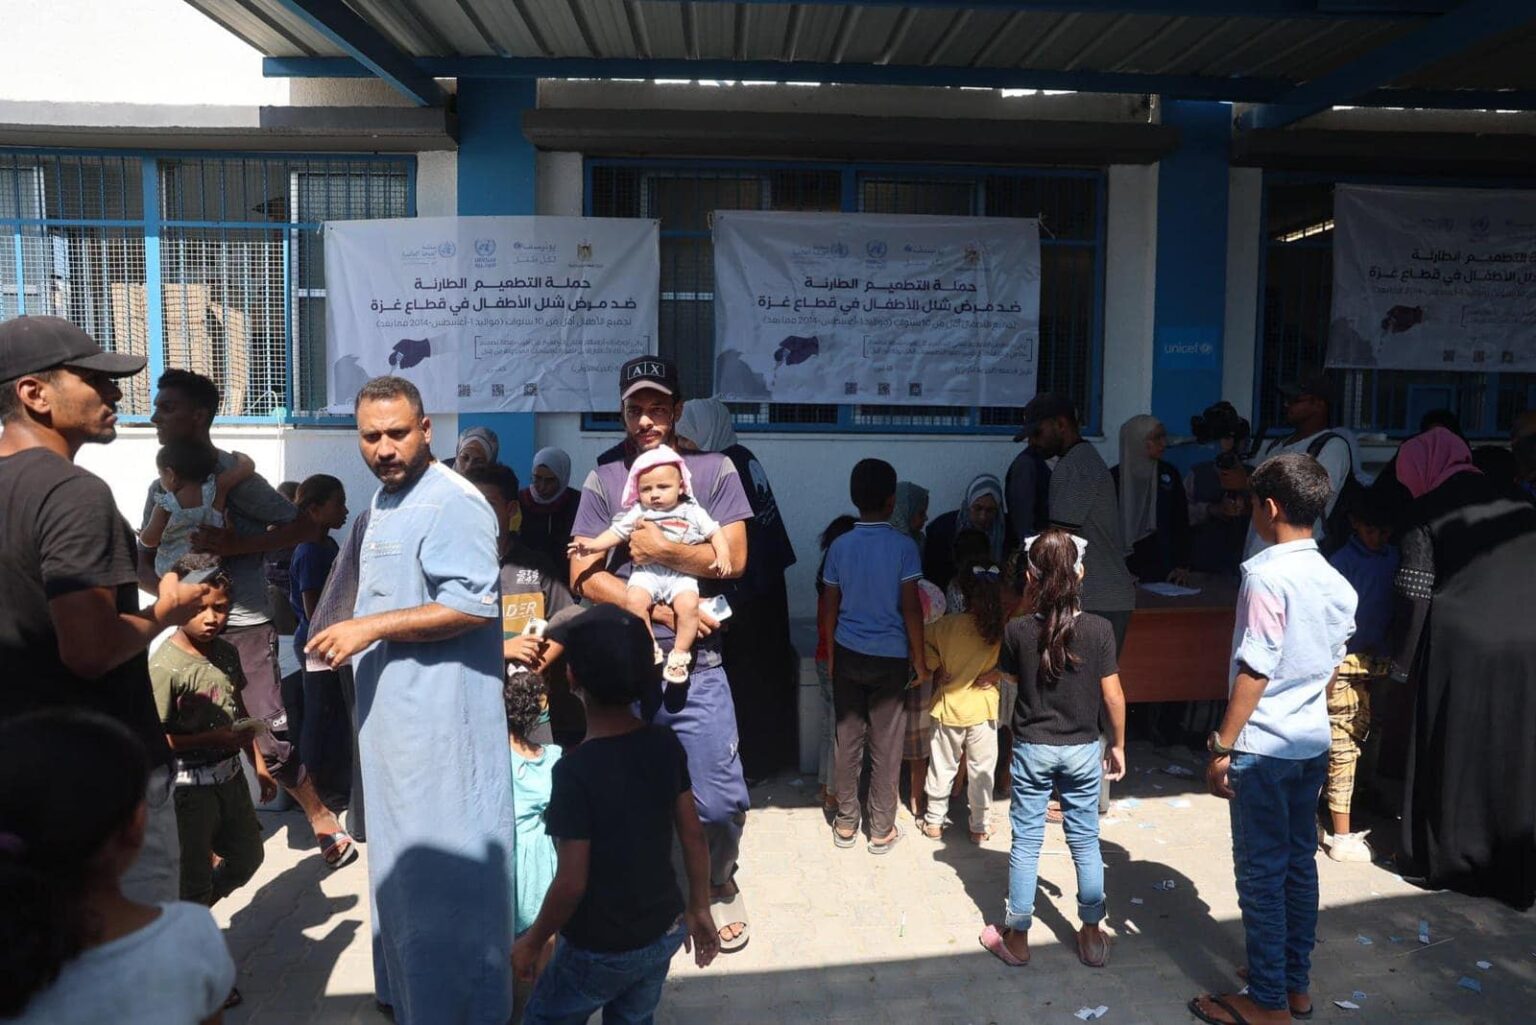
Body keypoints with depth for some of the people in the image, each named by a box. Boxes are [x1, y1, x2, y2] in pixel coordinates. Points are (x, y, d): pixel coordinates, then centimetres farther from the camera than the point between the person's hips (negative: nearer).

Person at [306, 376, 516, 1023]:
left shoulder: (452, 503, -18)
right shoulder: (383, 500, 14)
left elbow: (473, 605, -27)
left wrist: (370, 628, -23)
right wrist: (351, 643, 15)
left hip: (443, 718, -10)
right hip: (391, 709, 10)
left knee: (445, 869, 1)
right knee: (400, 857, 22)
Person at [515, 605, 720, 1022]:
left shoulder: (576, 770, -27)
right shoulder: (666, 744, -10)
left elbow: (571, 883, -23)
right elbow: (694, 837, -2)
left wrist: (533, 941, -6)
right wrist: (699, 909, 12)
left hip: (602, 950, -5)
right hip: (664, 932, 5)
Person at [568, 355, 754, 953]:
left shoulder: (714, 470, 3)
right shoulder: (604, 480, 5)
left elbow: (733, 558, -5)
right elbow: (584, 576, -3)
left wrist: (662, 551, -14)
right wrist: (661, 611, -11)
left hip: (695, 665, -1)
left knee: (719, 801, 0)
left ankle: (718, 887, 29)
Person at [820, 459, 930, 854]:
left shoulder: (840, 546, -2)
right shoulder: (904, 546, -10)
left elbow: (829, 607, 3)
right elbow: (911, 607, -12)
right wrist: (920, 659, -2)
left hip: (848, 655, 3)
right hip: (890, 657, -2)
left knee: (848, 739, 11)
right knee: (886, 745, 7)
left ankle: (846, 824, 21)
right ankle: (882, 830, 17)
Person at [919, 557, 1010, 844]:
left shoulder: (948, 624, -13)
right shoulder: (1003, 627, -15)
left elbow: (922, 640, -7)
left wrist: (936, 669, -2)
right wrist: (996, 672, -6)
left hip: (950, 705, 1)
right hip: (984, 708, -1)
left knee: (942, 766, 15)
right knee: (981, 770, 14)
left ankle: (934, 821, 26)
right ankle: (979, 827, 23)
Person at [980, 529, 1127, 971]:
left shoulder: (1018, 630, -14)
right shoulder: (1099, 629, -13)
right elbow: (1113, 695, -7)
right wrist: (1118, 744, 8)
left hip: (1032, 749, -1)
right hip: (1083, 751, 1)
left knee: (1026, 842, 10)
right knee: (1085, 841, 15)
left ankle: (1016, 937, 20)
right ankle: (1092, 936, 27)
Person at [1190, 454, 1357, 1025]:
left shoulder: (1266, 575, -18)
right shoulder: (1336, 582, 6)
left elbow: (1254, 671, -20)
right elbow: (1332, 668, 13)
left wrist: (1222, 747, -14)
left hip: (1264, 747, -8)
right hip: (1313, 743, 8)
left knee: (1261, 872, 2)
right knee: (1299, 864, 16)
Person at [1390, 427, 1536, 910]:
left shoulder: (1428, 519, -6)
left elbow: (1414, 598, -8)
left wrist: (1402, 663, 1)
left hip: (1461, 654, -3)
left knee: (1455, 756, 10)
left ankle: (1447, 858, 20)